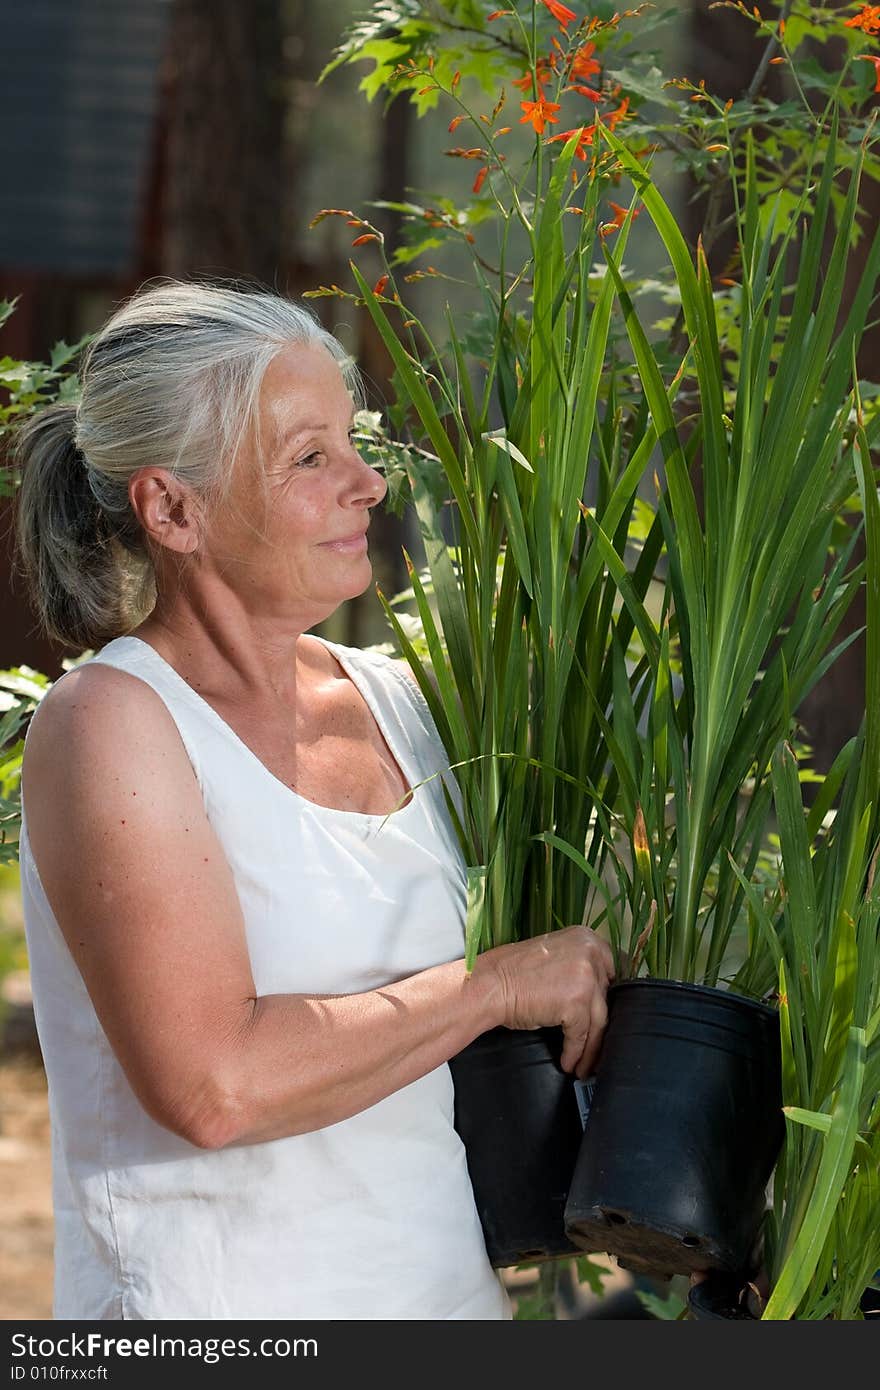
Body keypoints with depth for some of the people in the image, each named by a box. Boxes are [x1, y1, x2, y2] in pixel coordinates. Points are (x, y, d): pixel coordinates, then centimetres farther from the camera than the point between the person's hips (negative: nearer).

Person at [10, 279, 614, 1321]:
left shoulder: (397, 702, 5)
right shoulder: (109, 724, -14)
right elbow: (214, 1085, -24)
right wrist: (498, 985, -16)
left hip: (452, 1284, 6)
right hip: (217, 1302, -6)